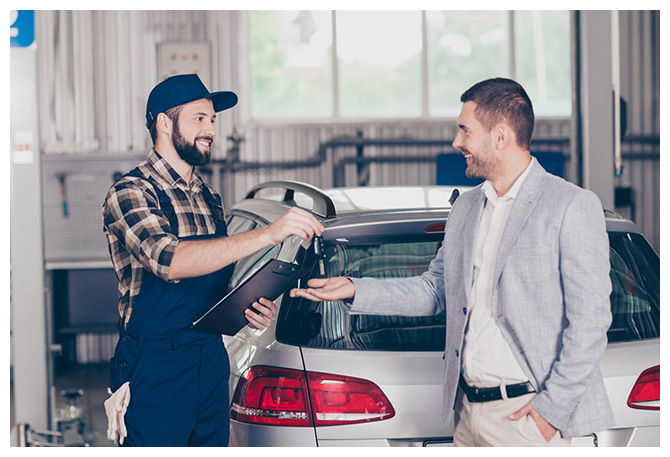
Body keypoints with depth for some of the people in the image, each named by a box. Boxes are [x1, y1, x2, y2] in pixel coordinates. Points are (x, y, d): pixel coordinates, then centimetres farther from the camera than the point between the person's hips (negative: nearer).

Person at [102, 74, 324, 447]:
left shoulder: (210, 198, 14)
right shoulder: (131, 193, -11)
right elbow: (170, 261, -30)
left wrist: (248, 310, -1)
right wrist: (268, 235, -35)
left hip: (212, 360, 7)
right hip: (156, 369, -7)